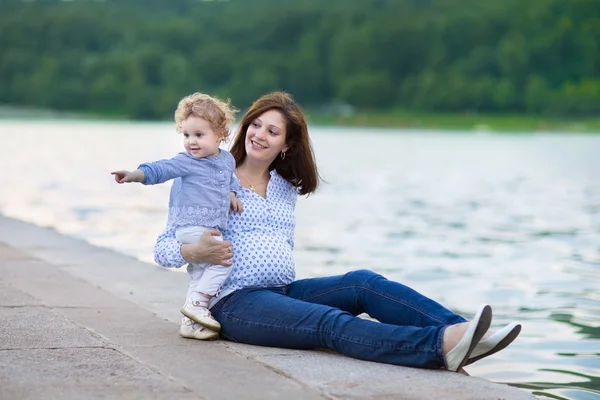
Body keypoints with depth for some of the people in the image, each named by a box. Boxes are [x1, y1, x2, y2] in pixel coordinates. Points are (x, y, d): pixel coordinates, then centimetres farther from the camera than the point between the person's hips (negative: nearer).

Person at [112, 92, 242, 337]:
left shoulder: (227, 160, 11)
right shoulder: (186, 162, -8)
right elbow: (162, 169, -18)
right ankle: (196, 303, -14)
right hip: (191, 226, -8)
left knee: (200, 274, 12)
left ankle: (191, 322, 19)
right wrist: (137, 174, -33)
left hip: (210, 229, 8)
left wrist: (232, 193, 12)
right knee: (222, 261, -18)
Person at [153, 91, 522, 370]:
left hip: (284, 289, 6)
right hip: (236, 302, -6)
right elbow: (163, 250, 0)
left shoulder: (286, 190, 19)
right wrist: (194, 252, -19)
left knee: (363, 282, -22)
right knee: (332, 322, -32)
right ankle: (442, 345, -56)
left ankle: (459, 334, -39)